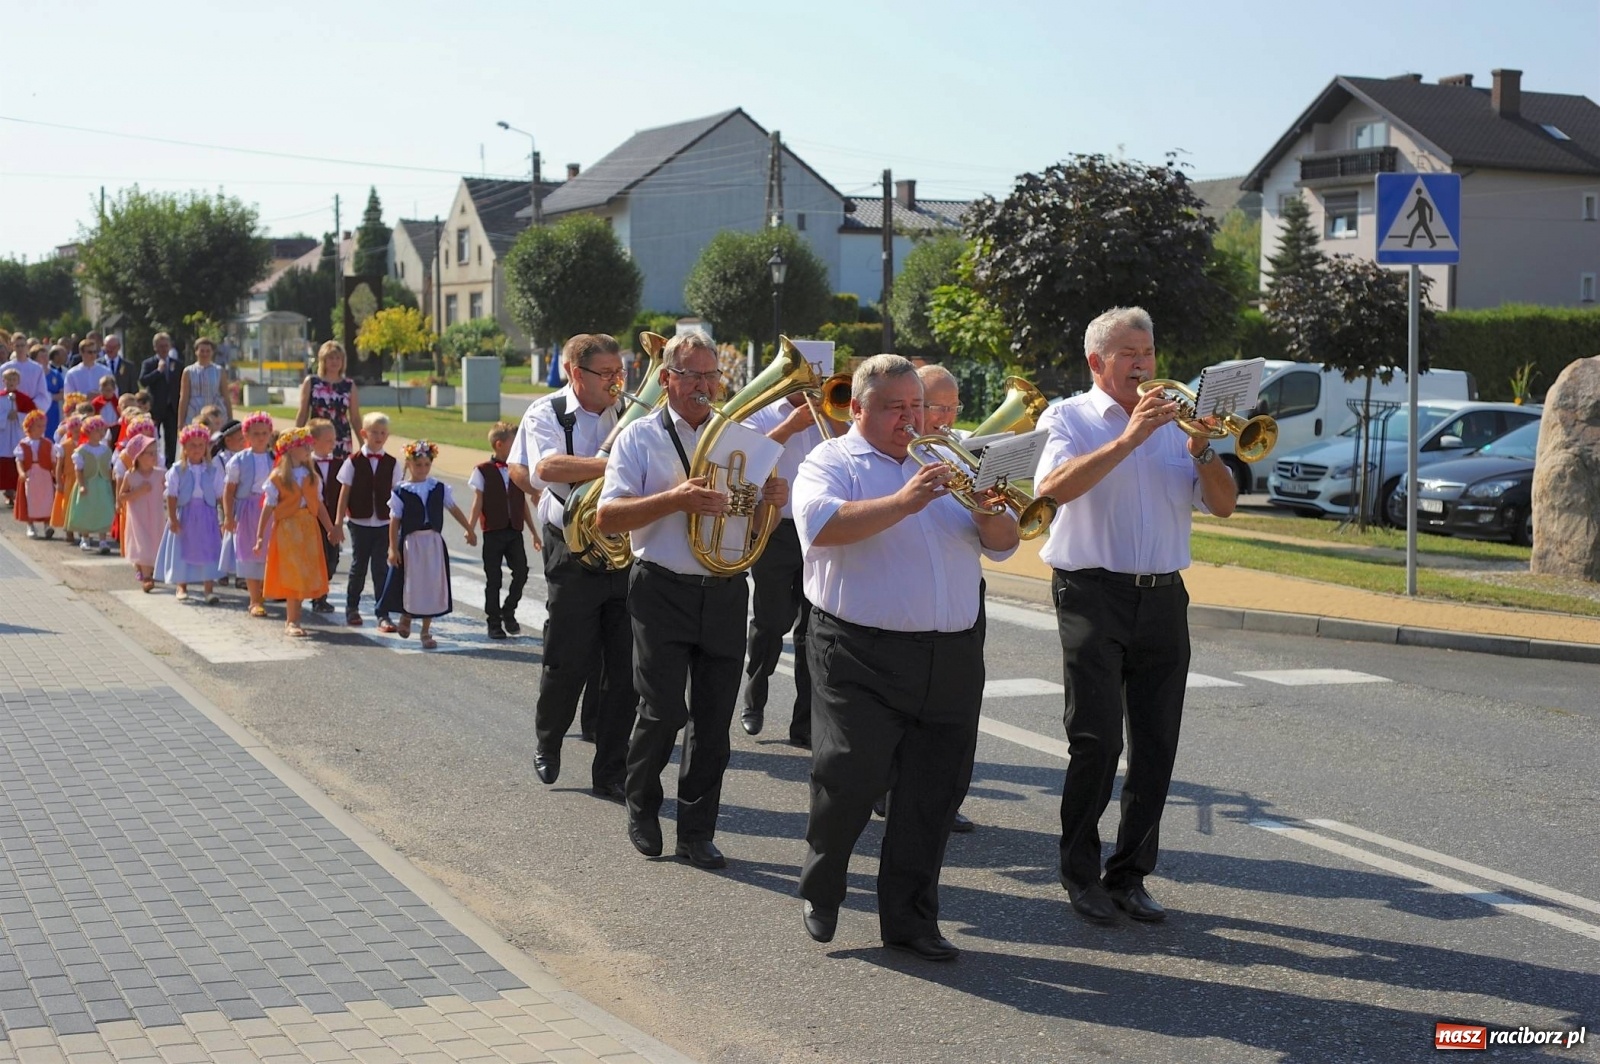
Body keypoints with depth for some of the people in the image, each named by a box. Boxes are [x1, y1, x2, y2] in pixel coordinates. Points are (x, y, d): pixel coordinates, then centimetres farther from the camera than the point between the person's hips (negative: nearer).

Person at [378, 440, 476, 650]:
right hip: (410, 543, -2)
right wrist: (393, 548, -8)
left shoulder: (440, 488, 3)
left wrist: (470, 530, 13)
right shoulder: (401, 491, -5)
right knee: (412, 585, 6)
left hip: (434, 543, 2)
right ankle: (406, 617, 35)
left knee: (432, 586, 3)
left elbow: (454, 509, 11)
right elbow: (395, 521, -5)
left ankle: (426, 631, 14)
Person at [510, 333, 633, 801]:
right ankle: (547, 743, 32)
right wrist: (616, 465, -30)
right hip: (574, 556, -4)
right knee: (568, 662, 5)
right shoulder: (547, 414, -4)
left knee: (624, 669, 4)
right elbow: (546, 467, -22)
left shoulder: (628, 415, 9)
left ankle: (611, 772, 14)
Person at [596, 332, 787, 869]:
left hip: (726, 593, 3)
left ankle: (697, 832, 16)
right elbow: (607, 517, -10)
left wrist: (773, 501, -8)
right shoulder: (640, 437, 0)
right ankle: (641, 808, 19)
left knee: (714, 719, 5)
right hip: (663, 590, -3)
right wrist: (675, 499, -22)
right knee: (664, 709, -7)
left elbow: (756, 524, 15)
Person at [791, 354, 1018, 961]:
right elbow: (821, 524, -19)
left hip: (952, 658, 5)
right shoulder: (830, 464, 3)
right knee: (849, 782, -5)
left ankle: (909, 920, 16)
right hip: (862, 656, -5)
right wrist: (902, 503, -25)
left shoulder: (945, 466, 19)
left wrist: (988, 512, -10)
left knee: (933, 795, 5)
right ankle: (820, 895, 20)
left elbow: (1003, 545, 13)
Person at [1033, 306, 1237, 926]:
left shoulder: (1173, 421, 15)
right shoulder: (1069, 418, 3)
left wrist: (1202, 450, -8)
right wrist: (1129, 439, -21)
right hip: (1094, 596, -4)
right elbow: (1052, 487, -19)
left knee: (1156, 746, 4)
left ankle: (1130, 875, 15)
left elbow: (1223, 506, 9)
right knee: (1097, 740, -7)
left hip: (1162, 599, 4)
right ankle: (1080, 875, 7)